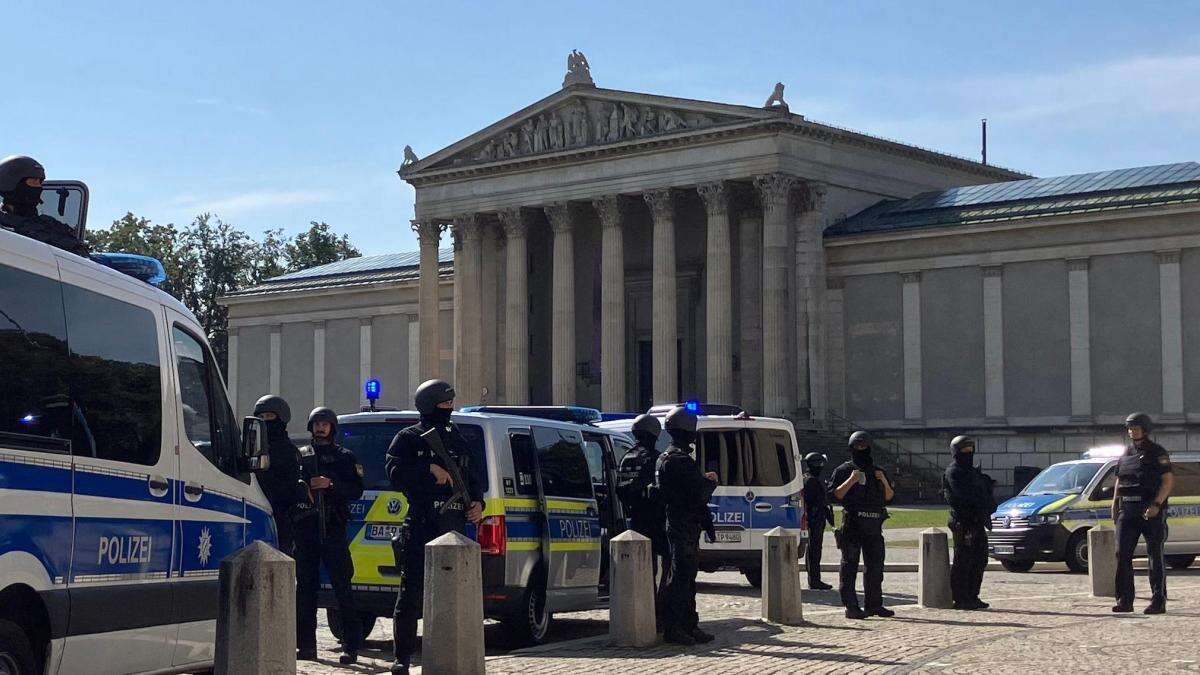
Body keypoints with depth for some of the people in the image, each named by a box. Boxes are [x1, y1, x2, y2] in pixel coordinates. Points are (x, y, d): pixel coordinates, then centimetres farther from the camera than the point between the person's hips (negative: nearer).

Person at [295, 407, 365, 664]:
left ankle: (351, 646, -6)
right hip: (305, 528, 3)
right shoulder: (300, 455, 16)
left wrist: (331, 485, -12)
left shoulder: (345, 457, 10)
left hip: (333, 528, -3)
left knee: (341, 586, -6)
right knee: (305, 586, 4)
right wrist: (306, 487, -7)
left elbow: (356, 491, 2)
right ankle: (306, 645, 9)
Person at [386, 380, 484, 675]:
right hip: (420, 526, -6)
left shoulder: (457, 439, 19)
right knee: (411, 594, -5)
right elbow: (395, 474, -11)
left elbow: (471, 477, 24)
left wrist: (477, 502, 6)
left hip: (454, 526, 6)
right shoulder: (408, 438, 2)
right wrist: (429, 470, -20)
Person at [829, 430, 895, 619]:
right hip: (852, 525, -6)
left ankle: (874, 605, 19)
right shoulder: (844, 471, 1)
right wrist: (851, 480, -17)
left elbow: (889, 497, 16)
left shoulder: (877, 471, 17)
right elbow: (835, 495, -7)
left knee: (875, 566, 10)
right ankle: (851, 607, -5)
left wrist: (884, 481, -1)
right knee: (850, 566, -5)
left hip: (873, 527, 6)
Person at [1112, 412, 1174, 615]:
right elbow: (1119, 482, 22)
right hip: (1128, 511, 6)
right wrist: (1115, 506, 10)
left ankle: (1158, 602, 2)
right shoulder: (1126, 454, 16)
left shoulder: (1157, 453, -3)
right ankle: (1125, 600, 1)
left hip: (1151, 510, -6)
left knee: (1155, 556, -2)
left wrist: (1156, 505, -20)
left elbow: (1169, 480, -10)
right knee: (1122, 554, -2)